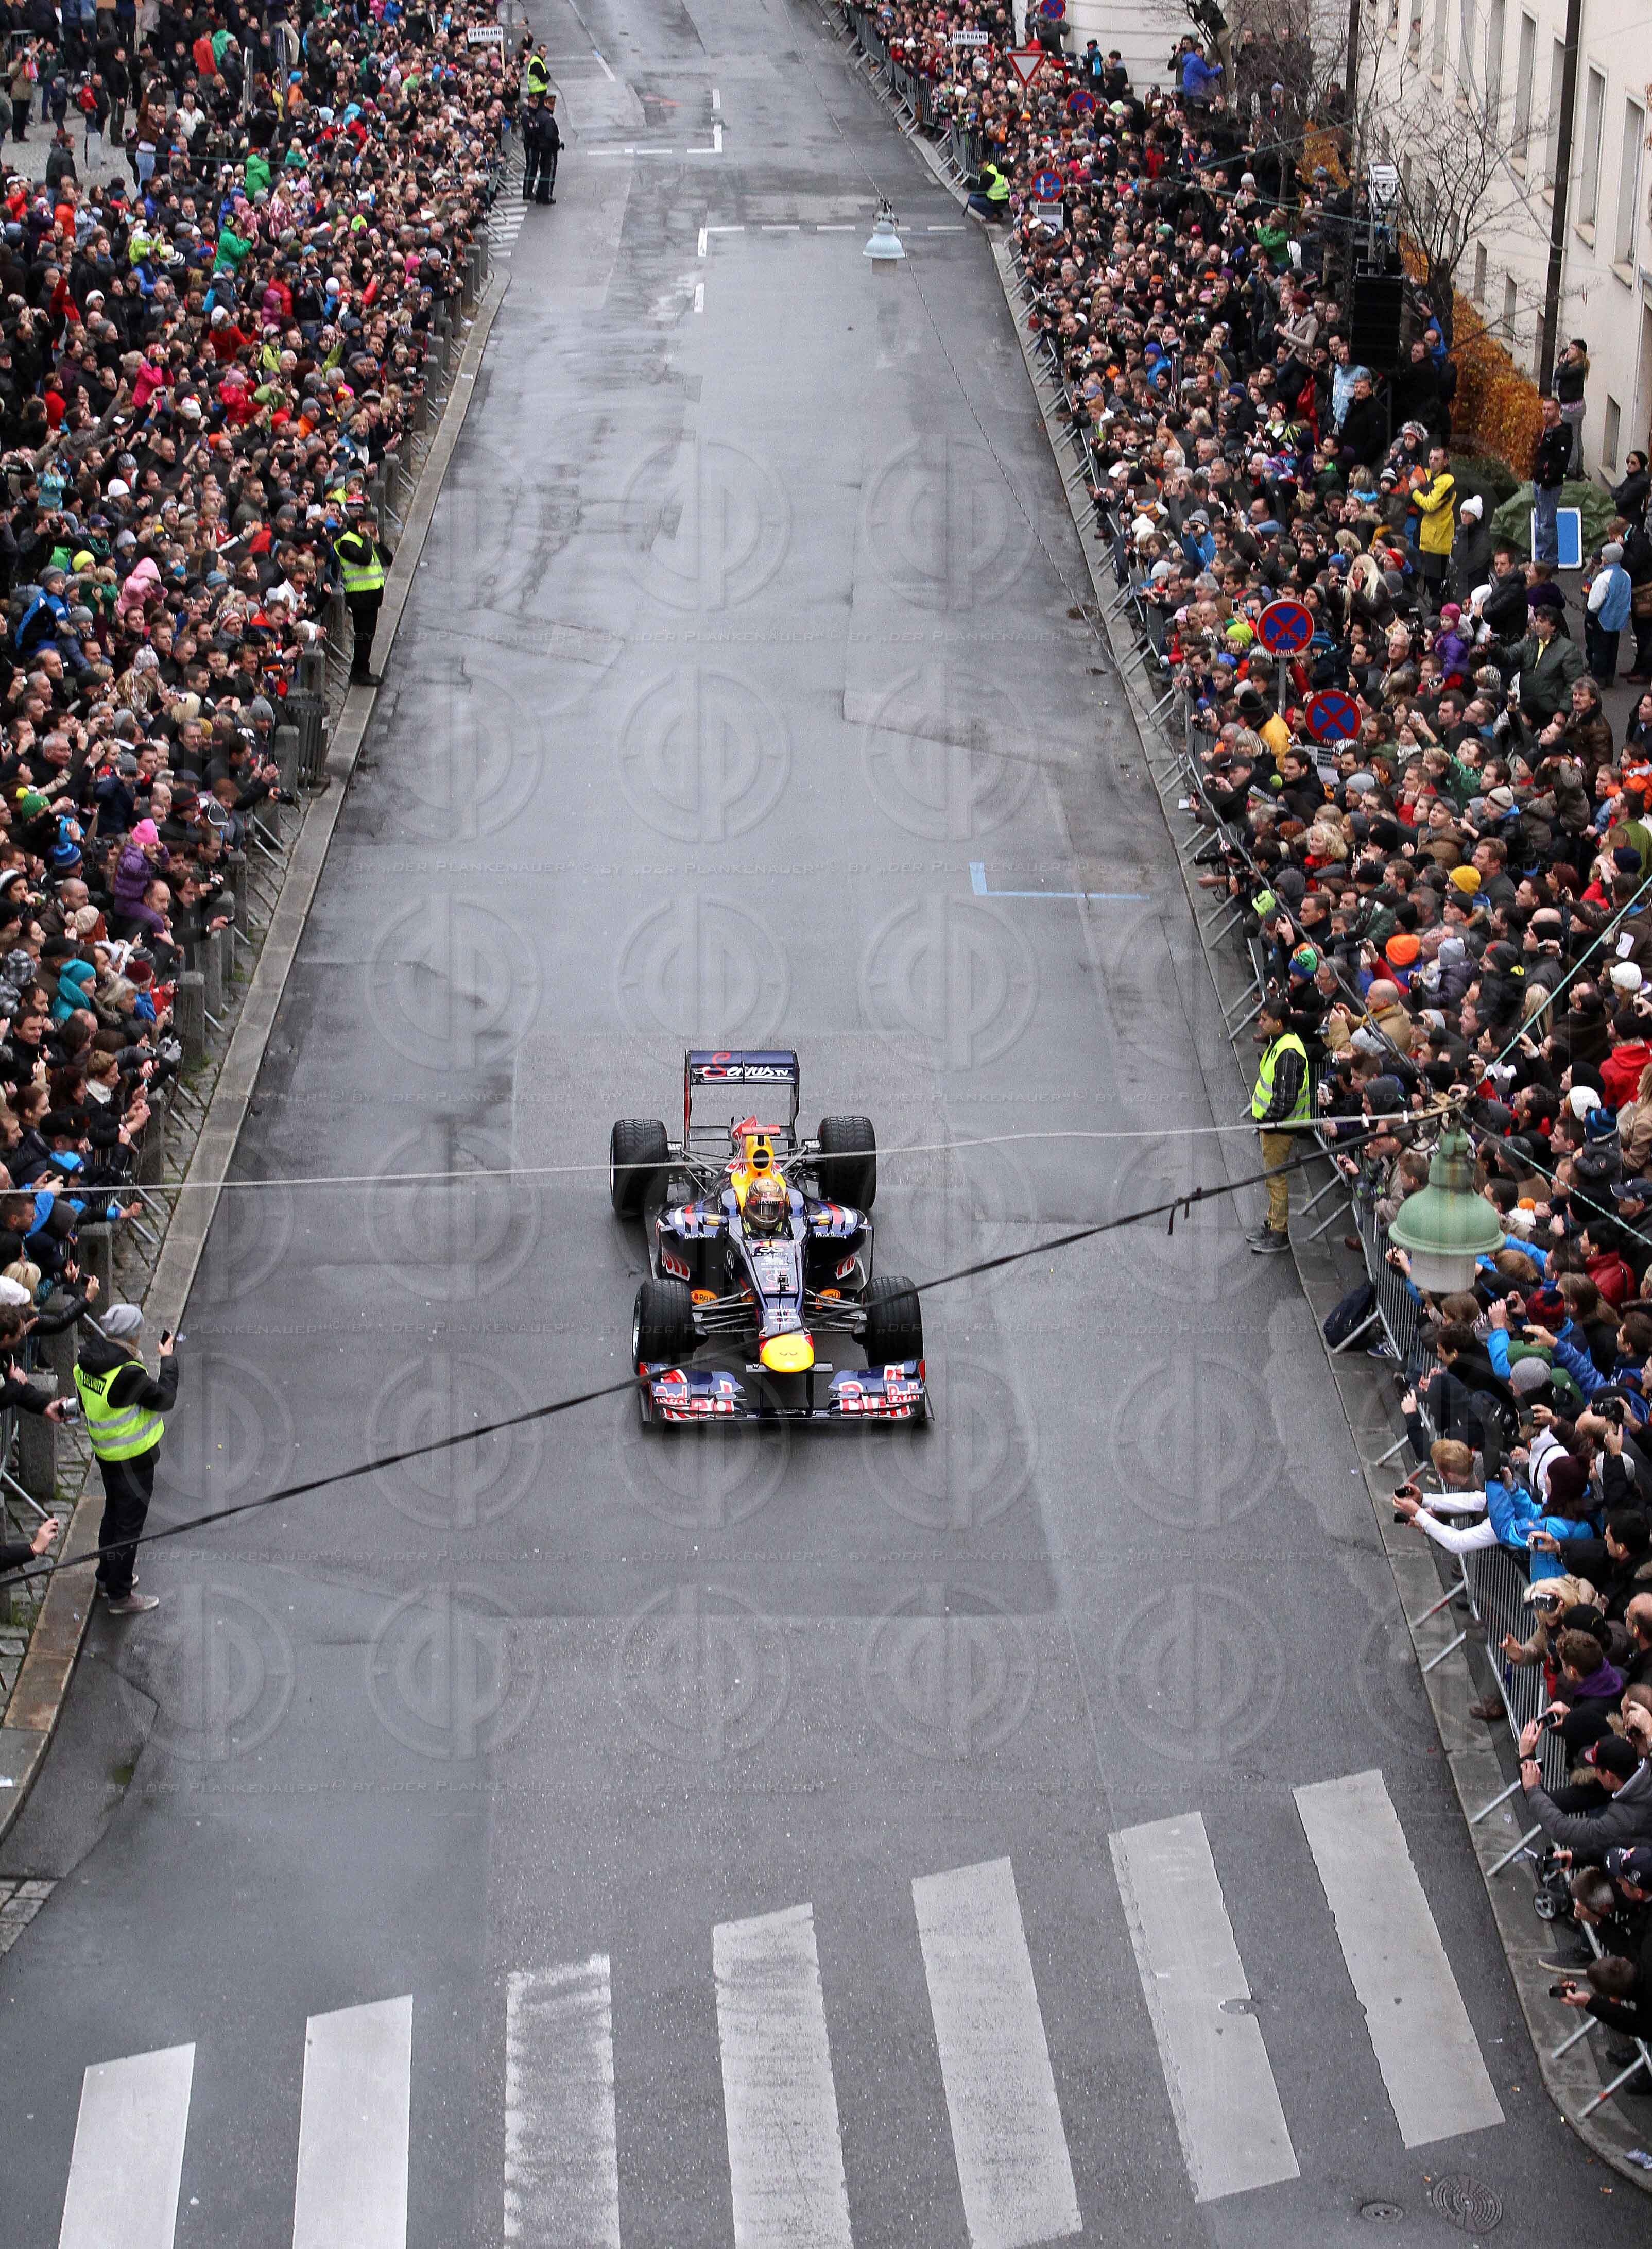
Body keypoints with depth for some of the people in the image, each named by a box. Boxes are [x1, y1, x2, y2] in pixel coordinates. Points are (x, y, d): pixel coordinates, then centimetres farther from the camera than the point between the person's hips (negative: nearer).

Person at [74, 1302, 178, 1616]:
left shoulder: (85, 1362, -6)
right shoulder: (128, 1374, -32)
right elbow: (165, 1398, -20)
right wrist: (169, 1359, -9)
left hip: (105, 1455, 8)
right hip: (133, 1460, -8)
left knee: (113, 1513, 26)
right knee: (129, 1524, 5)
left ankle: (107, 1577, 42)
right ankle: (120, 1595, 15)